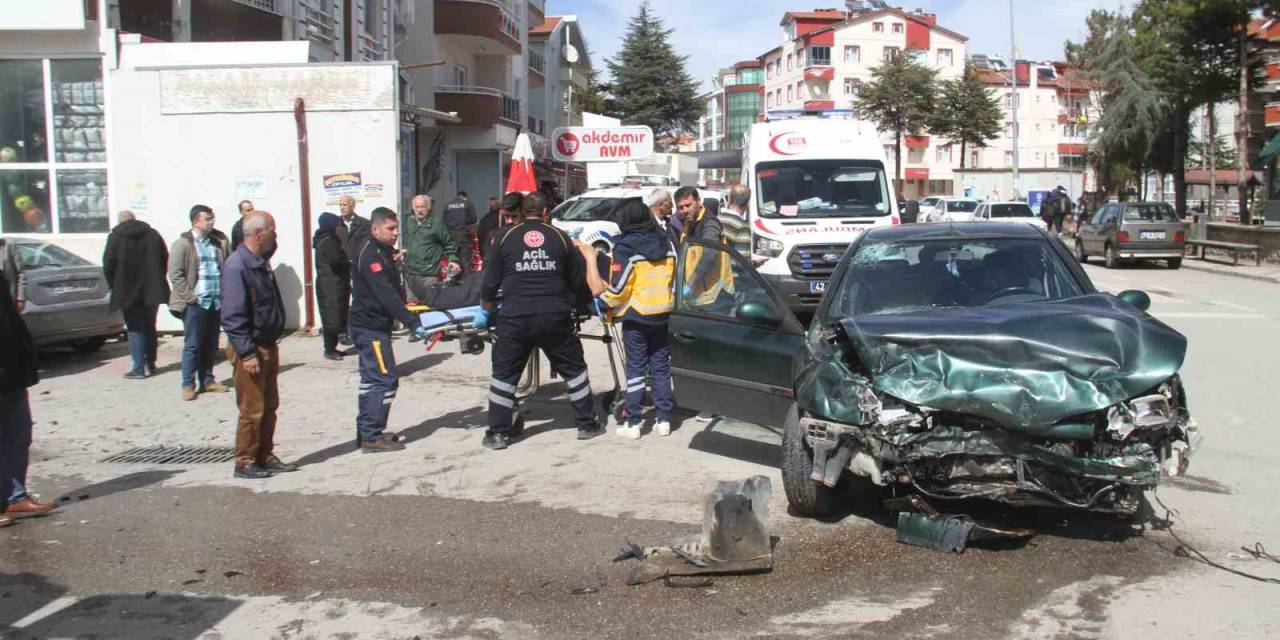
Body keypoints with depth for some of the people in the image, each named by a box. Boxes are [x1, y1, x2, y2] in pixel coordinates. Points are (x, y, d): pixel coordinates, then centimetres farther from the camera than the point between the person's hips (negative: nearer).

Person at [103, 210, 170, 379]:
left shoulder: (115, 237, -5)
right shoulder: (153, 234, 6)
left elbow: (108, 266, -9)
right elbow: (165, 259, 7)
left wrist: (114, 286, 4)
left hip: (128, 292, -4)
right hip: (152, 291, 4)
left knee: (135, 329, 0)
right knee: (149, 327, 15)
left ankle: (139, 368, -3)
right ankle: (150, 364, 19)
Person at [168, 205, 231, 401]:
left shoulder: (219, 241, 9)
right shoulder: (183, 244, -5)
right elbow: (175, 274, -8)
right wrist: (190, 296, -13)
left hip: (216, 302, 5)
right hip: (195, 303, -5)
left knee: (210, 345, 12)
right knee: (193, 345, 0)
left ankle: (207, 380, 23)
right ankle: (188, 385, 7)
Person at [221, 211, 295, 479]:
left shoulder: (260, 263, 11)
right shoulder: (237, 266, -19)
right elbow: (232, 316, -22)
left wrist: (270, 346, 17)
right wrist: (247, 353, -24)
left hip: (268, 346, 9)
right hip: (250, 349, -9)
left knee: (269, 407, 15)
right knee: (252, 410, -2)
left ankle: (265, 457, 24)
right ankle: (245, 463, 9)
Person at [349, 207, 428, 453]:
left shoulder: (382, 251, 13)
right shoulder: (370, 254, -19)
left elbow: (394, 290, 21)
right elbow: (386, 295, -28)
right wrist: (411, 323, -31)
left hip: (372, 325, 11)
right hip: (370, 327, -11)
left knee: (372, 379, 15)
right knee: (385, 379, -11)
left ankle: (366, 433, 23)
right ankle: (372, 437, -7)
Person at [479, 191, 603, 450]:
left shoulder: (505, 237, 4)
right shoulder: (560, 237, 6)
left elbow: (490, 283, 4)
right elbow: (579, 281, 10)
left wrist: (485, 312, 18)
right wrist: (579, 304, 29)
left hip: (515, 319, 0)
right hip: (555, 318, 1)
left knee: (504, 374, 11)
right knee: (574, 369, 16)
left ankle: (498, 433, 11)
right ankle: (587, 424, 21)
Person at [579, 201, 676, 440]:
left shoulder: (625, 248, -11)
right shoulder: (665, 243, 5)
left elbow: (616, 290, -14)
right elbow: (674, 279, 9)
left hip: (636, 315, -4)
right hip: (663, 314, 4)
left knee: (636, 368, 2)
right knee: (661, 366, 10)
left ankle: (633, 423, 3)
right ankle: (663, 419, 12)